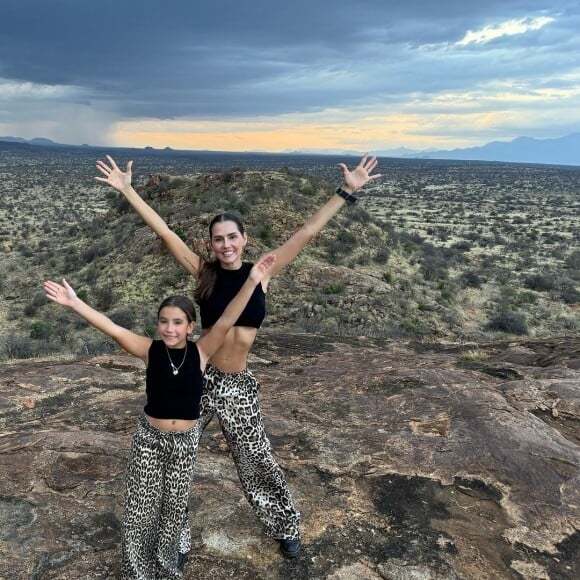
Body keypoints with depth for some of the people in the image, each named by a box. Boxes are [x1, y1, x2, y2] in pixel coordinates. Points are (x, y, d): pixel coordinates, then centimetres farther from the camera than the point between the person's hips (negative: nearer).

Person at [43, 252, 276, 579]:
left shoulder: (201, 352, -13)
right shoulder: (150, 350, -11)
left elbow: (226, 322, -25)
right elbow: (112, 329, -17)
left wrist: (251, 282, -36)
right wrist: (74, 303, -25)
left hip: (185, 440, 0)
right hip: (149, 438, 0)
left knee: (175, 506, 16)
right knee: (140, 507, 7)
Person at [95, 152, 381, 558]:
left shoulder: (262, 273, -4)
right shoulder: (203, 272, -6)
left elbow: (307, 233, -6)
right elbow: (164, 231, -7)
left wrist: (348, 191, -5)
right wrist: (126, 190, -6)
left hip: (238, 385, 0)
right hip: (199, 377, 0)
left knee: (258, 462, 15)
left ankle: (286, 527, 39)